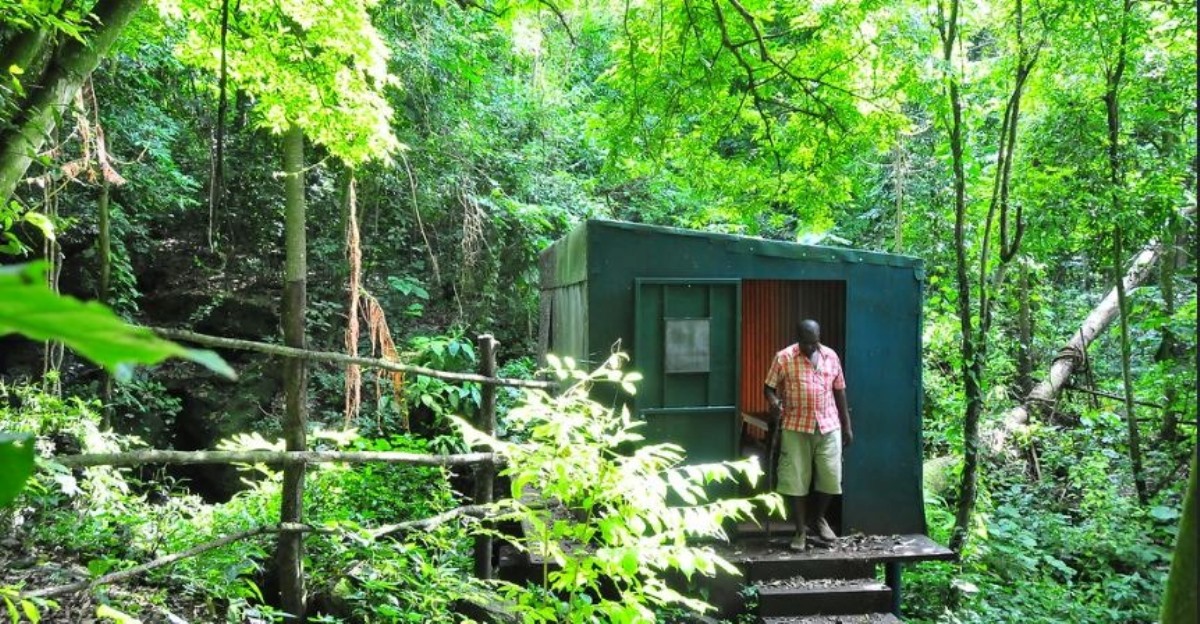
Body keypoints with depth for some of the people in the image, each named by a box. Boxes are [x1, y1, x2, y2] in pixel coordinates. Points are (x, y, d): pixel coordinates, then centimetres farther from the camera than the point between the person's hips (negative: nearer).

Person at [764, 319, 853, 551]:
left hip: (828, 427, 3)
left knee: (830, 477, 2)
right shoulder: (783, 358, -5)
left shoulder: (831, 356, 5)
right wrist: (774, 403, -25)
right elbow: (769, 387, -2)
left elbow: (839, 391, 11)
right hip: (795, 428, -2)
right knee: (796, 480, -1)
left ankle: (818, 518, 27)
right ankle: (801, 530, 12)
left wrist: (847, 425, 10)